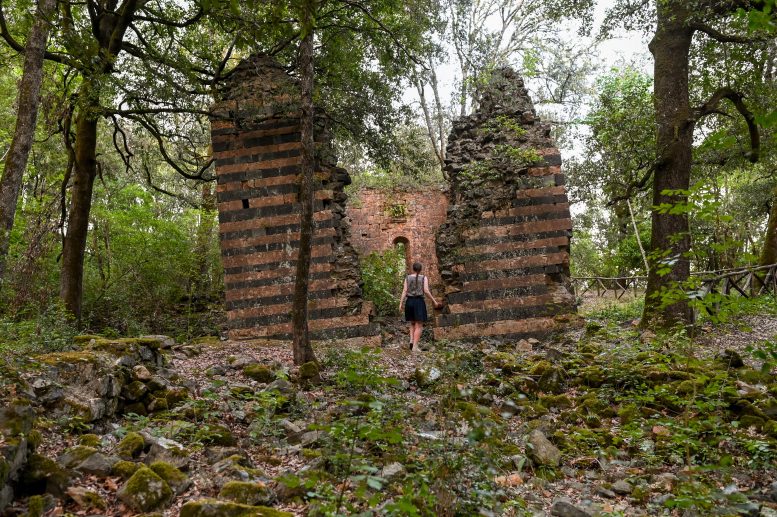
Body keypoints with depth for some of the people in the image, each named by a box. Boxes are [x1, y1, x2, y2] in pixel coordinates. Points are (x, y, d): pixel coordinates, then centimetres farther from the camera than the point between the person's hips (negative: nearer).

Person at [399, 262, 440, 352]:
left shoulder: (407, 278, 6)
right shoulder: (424, 278, -1)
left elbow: (404, 291, -1)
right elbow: (426, 291, -10)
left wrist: (400, 304, -2)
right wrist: (434, 301, 0)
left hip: (409, 302, 3)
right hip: (419, 302, -3)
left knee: (413, 324, 20)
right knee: (419, 326, 0)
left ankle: (411, 341, 1)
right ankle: (415, 347, -9)